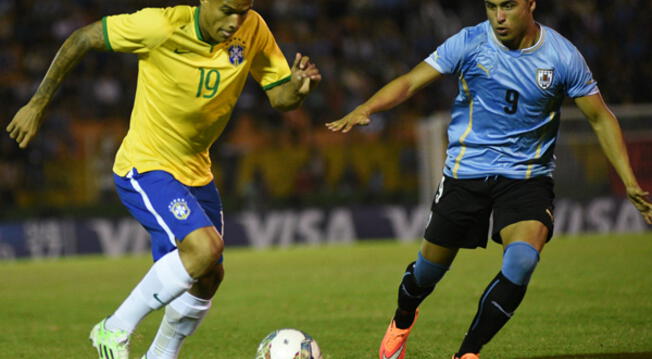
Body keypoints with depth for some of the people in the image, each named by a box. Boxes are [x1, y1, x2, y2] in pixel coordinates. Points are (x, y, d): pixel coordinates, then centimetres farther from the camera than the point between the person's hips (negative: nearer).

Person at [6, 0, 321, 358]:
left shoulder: (252, 31, -8)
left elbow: (280, 97, -1)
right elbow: (82, 39, -13)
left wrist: (299, 86, -26)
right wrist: (37, 104, -9)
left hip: (195, 170, 7)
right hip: (145, 167, -7)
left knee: (208, 277, 9)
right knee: (205, 248, -26)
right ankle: (115, 329, -9)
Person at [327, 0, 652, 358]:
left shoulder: (562, 57, -8)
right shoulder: (469, 43, -9)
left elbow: (601, 118, 2)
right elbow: (410, 81, -11)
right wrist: (364, 109, -29)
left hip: (527, 176, 0)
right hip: (465, 171, 0)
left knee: (521, 263, -24)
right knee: (430, 266, 8)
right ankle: (402, 320, 44)